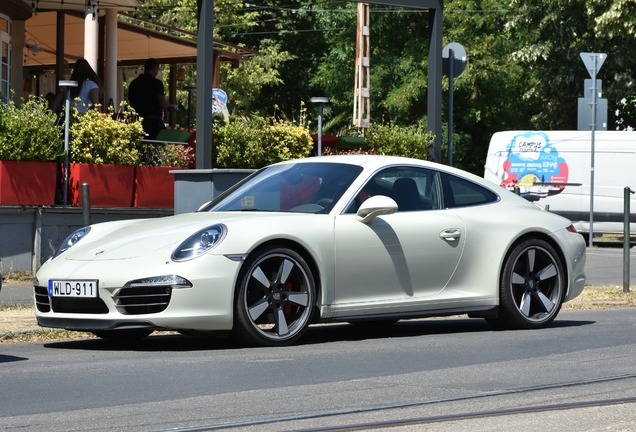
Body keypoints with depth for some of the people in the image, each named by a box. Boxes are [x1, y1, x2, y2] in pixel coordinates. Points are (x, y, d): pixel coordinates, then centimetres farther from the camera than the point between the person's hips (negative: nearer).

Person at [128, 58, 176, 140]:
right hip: (154, 121, -6)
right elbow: (163, 104, -15)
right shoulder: (156, 83, -8)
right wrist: (170, 107, 5)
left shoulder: (133, 83, 11)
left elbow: (132, 104, 17)